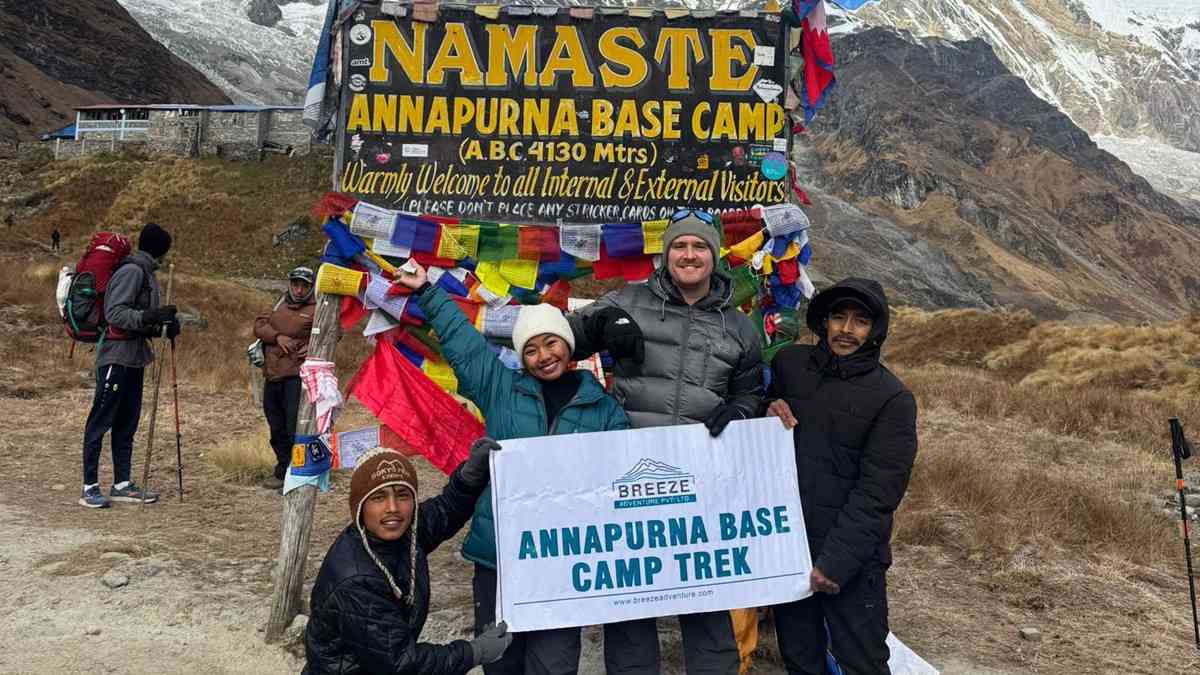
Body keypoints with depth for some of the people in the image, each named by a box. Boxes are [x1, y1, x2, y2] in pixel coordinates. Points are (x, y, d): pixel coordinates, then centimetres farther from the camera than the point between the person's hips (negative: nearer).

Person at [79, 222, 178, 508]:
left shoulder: (147, 274, 18)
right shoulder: (132, 271, -11)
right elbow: (115, 314, -19)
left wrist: (163, 327, 3)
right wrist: (149, 317, -30)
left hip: (134, 359, 9)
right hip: (116, 356, -9)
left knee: (127, 423, 11)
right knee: (100, 421, -4)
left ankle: (122, 484, 17)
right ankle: (90, 487, 0)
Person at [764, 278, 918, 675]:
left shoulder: (892, 399, -8)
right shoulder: (788, 363, 3)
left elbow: (877, 494, -12)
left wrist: (836, 561, -16)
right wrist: (767, 414, -6)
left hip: (852, 558, -3)